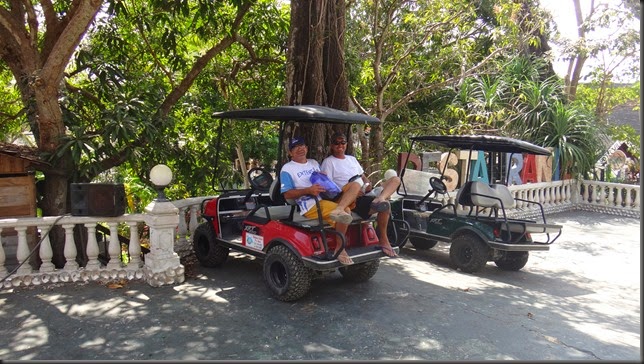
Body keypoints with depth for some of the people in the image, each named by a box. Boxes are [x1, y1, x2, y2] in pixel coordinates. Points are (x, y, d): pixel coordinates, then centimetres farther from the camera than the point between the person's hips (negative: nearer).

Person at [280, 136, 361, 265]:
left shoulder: (314, 163, 26)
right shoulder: (287, 169, 5)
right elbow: (287, 194, -4)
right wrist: (308, 190, -18)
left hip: (328, 199, 8)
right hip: (311, 206, -7)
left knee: (355, 185, -14)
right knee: (346, 210, -31)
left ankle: (339, 210, -39)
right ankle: (340, 249, -22)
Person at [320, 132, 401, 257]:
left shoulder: (352, 159, 26)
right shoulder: (328, 162, 4)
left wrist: (368, 185, 2)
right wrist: (352, 192, -20)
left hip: (365, 194, 8)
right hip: (352, 200, -8)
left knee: (395, 179, -11)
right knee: (385, 205, -30)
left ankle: (380, 198, -39)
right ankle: (383, 240, -20)